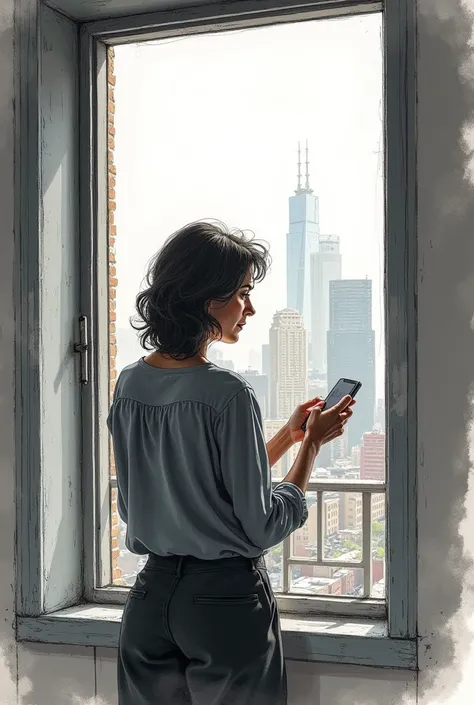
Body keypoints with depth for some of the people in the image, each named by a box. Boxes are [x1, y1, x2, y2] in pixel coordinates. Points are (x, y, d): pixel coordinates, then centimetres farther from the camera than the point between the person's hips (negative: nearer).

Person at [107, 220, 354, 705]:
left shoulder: (129, 385, 3)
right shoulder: (227, 394, -19)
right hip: (226, 598, -6)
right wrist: (311, 444, -4)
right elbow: (262, 526, -14)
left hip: (151, 595, 7)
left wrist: (286, 437, 14)